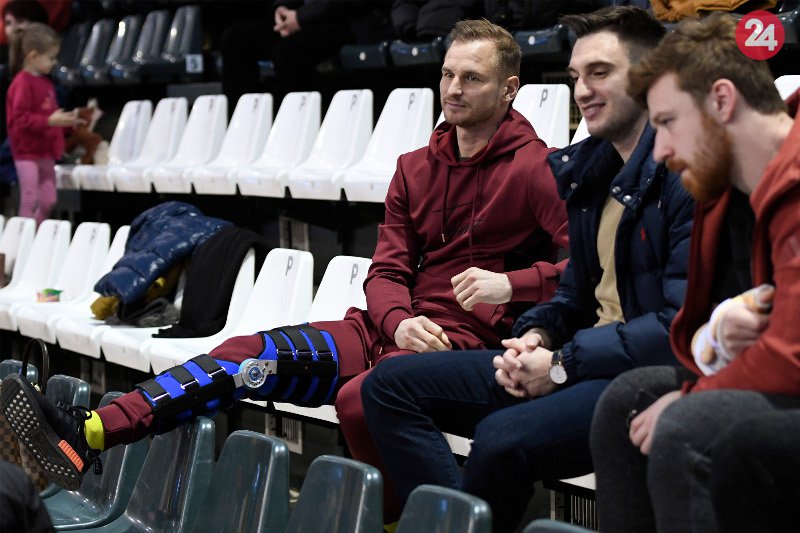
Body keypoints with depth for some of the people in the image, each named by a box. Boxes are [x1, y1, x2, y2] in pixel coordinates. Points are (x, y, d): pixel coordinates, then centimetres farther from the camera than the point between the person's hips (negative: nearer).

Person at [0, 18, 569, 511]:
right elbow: (388, 270, 12)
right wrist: (398, 321, -9)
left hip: (469, 341, -7)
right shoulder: (415, 168, 17)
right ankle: (86, 436, -20)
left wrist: (511, 284, -22)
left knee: (360, 398, -37)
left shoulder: (535, 170, -3)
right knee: (250, 354, -10)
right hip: (393, 329, 7)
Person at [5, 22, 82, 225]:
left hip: (45, 151, 8)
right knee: (30, 200, -7)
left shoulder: (45, 82, 12)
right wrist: (49, 121, -27)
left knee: (48, 200, 11)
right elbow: (20, 118, -22)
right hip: (27, 153, -8)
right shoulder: (22, 83, -15)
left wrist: (65, 119, 6)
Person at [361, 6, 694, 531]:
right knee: (390, 385, 2)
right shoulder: (592, 168, 14)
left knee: (503, 437, -35)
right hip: (586, 360, 9)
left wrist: (564, 363, -16)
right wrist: (537, 336, 0)